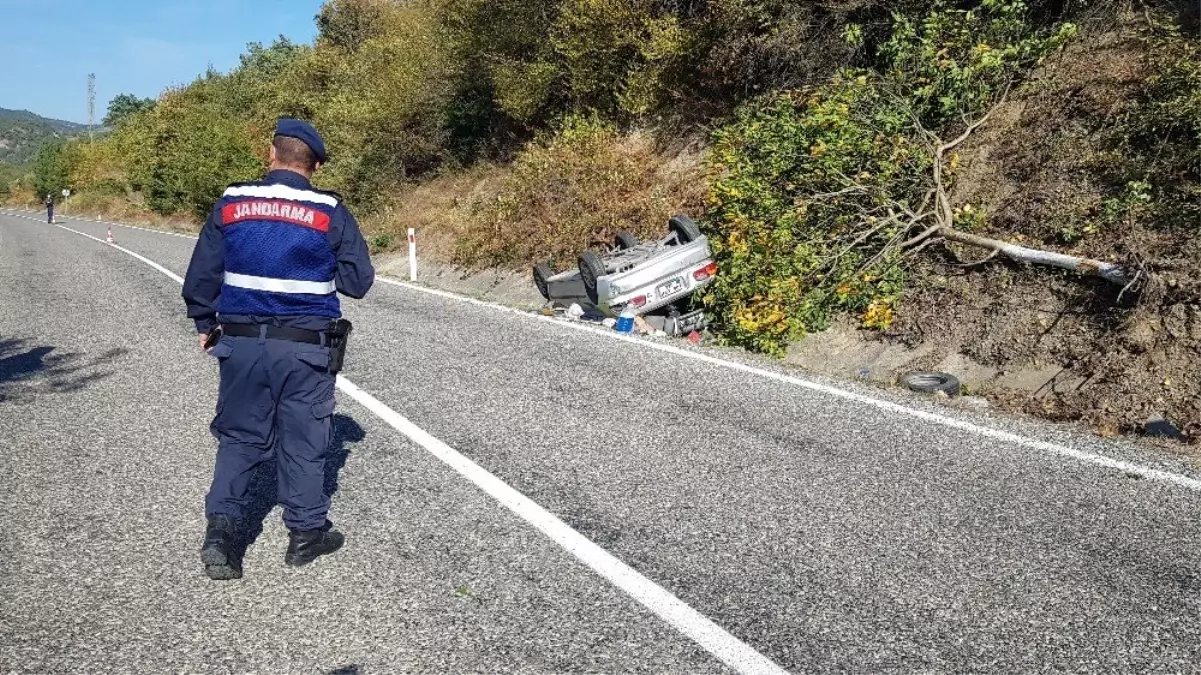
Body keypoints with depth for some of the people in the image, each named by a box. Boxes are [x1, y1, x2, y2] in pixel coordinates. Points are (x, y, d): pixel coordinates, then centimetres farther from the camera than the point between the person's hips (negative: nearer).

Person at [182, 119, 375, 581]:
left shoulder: (230, 205, 0)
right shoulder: (330, 214, -8)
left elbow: (202, 274, 4)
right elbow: (358, 281, -3)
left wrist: (206, 324, 19)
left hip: (241, 343, 2)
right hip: (306, 349, -2)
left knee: (239, 437, 15)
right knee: (303, 441, 10)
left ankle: (221, 528, 6)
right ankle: (306, 533, 21)